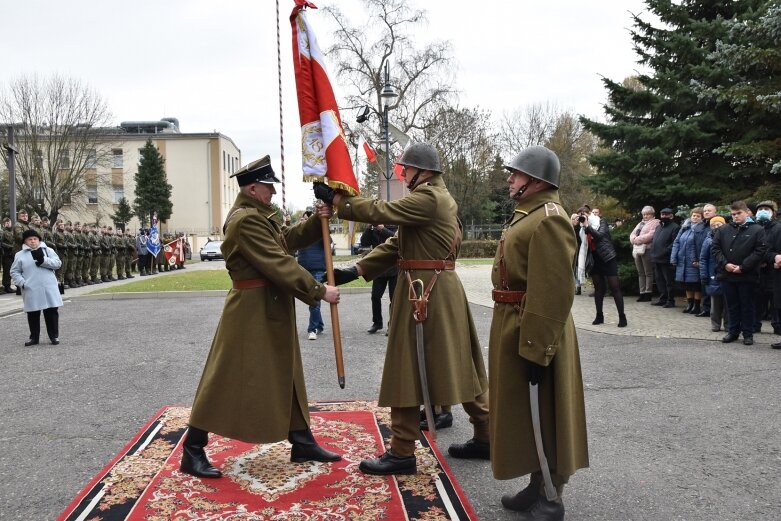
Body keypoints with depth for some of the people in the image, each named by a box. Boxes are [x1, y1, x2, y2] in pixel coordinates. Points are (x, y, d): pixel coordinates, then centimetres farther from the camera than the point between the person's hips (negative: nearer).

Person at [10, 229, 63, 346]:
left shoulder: (48, 250, 7)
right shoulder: (20, 255, 6)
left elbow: (58, 263, -3)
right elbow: (14, 272, 7)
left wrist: (43, 260, -16)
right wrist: (22, 283, -7)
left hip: (49, 288, 0)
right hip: (31, 290, 0)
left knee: (52, 312, 4)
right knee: (33, 314, 7)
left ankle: (54, 336, 14)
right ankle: (34, 337, 19)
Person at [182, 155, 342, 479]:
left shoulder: (260, 214, 12)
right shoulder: (246, 220, -20)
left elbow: (289, 240, 14)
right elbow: (279, 264, -25)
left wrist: (318, 222, -1)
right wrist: (320, 291, -21)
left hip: (272, 310, 10)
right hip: (251, 311, -10)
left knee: (286, 376, 14)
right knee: (227, 379, -1)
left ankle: (302, 443, 26)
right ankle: (193, 452, 13)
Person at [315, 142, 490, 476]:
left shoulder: (429, 198, -13)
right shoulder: (436, 197, 18)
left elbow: (381, 212, -20)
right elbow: (397, 243, 13)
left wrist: (335, 199, -10)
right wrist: (358, 269, 5)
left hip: (424, 293, -10)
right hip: (440, 290, 10)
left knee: (407, 369, -2)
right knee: (458, 365, 16)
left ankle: (402, 453, 9)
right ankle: (485, 438, 27)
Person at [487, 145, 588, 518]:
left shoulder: (548, 220, -19)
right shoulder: (527, 215, 14)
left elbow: (553, 293, -25)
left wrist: (536, 350, -25)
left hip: (533, 332, -10)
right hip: (514, 326, 10)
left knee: (543, 416, 3)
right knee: (524, 414, 17)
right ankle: (537, 487, 32)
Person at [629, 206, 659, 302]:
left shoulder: (655, 223, 1)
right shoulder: (640, 223, 26)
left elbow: (651, 235, -15)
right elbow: (632, 235, 17)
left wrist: (638, 239, -12)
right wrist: (634, 239, -5)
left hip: (647, 250, -7)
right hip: (637, 250, 7)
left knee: (648, 273, -4)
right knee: (640, 273, 7)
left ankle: (648, 293, -2)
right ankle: (642, 293, 10)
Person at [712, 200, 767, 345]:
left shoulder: (757, 230, -3)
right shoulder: (723, 230, 6)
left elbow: (760, 251, -9)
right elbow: (715, 248, 5)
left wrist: (743, 267, -14)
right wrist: (724, 264, -10)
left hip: (747, 276, -3)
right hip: (727, 274, 3)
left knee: (747, 305, 7)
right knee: (732, 305, 13)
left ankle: (748, 333, 17)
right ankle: (733, 331, 23)